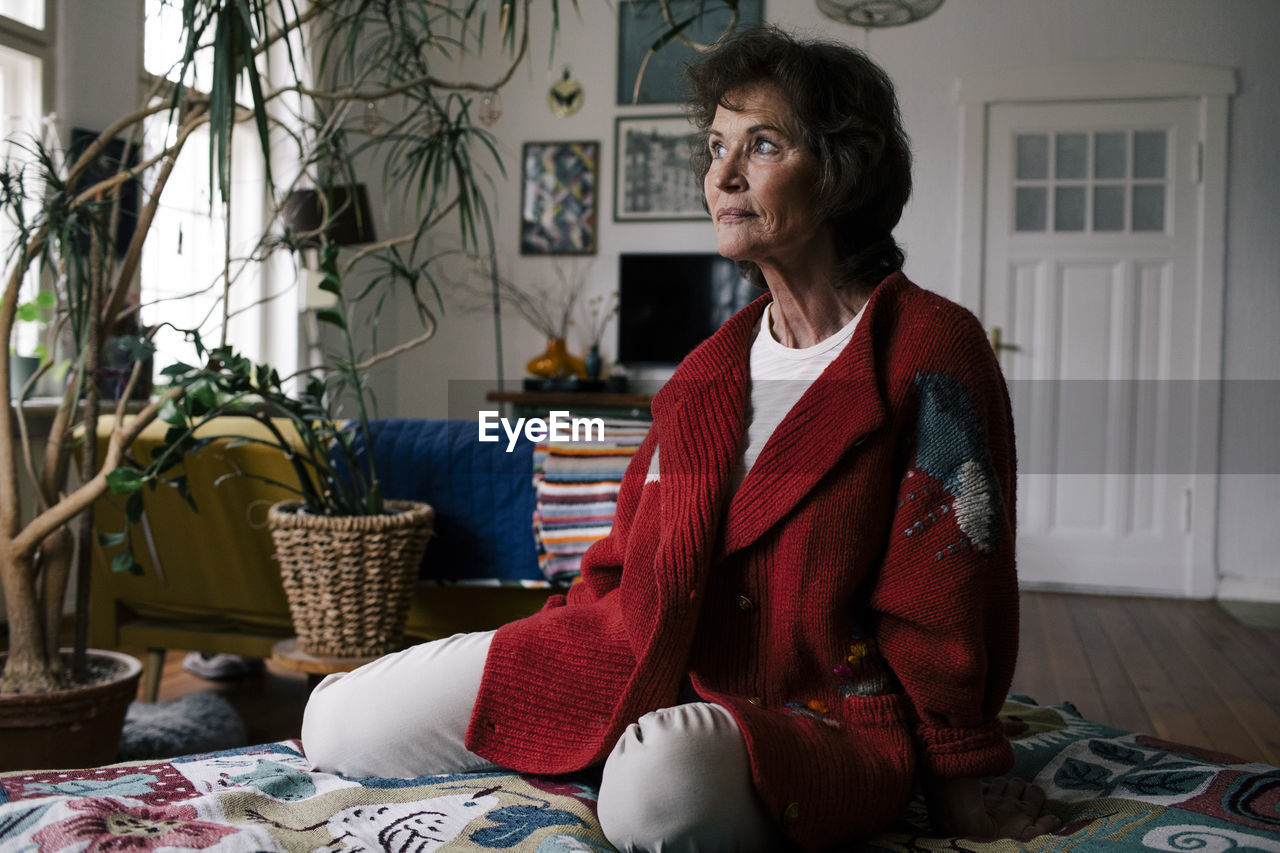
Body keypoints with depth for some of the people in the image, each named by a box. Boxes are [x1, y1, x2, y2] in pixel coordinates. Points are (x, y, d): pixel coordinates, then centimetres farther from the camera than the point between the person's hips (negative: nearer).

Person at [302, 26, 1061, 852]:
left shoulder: (931, 349, -10)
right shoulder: (709, 371, 9)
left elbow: (945, 598, -9)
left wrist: (958, 782, -4)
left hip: (824, 716, -4)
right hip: (641, 665, 5)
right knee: (339, 724, -2)